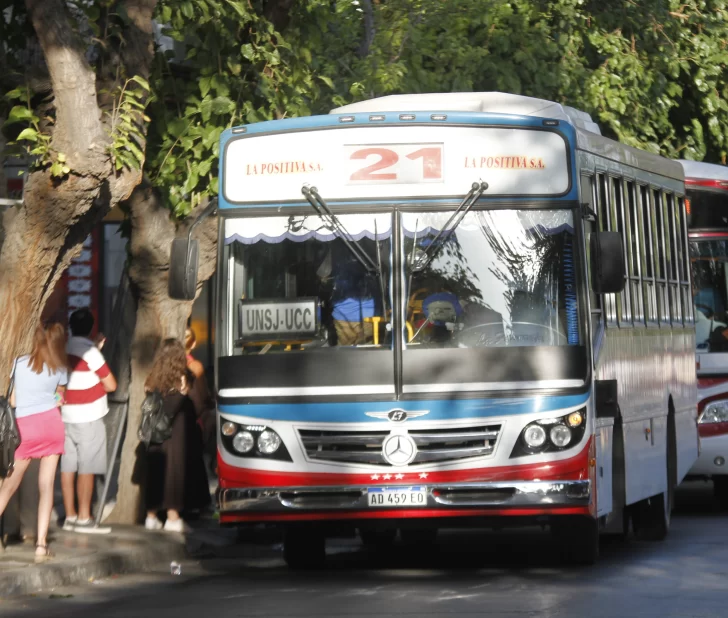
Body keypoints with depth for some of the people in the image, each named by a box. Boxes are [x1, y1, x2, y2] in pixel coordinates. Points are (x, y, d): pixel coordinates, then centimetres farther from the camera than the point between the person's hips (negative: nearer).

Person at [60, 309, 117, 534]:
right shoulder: (89, 351, -11)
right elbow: (110, 385, -8)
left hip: (66, 415, 6)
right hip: (89, 417, -6)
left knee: (68, 466, 7)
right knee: (86, 469, -3)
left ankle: (70, 516, 10)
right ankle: (84, 519, -3)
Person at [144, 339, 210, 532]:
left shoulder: (155, 381, 6)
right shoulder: (176, 381, -12)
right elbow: (168, 410, -19)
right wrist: (182, 393, -20)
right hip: (174, 437, -6)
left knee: (156, 473, 11)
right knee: (174, 472, -2)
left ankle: (151, 516, 14)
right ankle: (173, 518, -3)